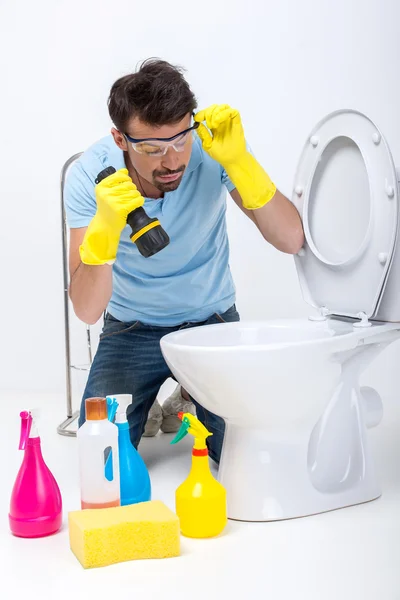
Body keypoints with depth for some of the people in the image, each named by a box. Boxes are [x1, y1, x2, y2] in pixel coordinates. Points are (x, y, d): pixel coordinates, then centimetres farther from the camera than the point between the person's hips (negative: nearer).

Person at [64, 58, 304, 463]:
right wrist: (105, 228, -45)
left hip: (213, 321, 1)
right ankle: (152, 404, 21)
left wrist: (239, 160, -38)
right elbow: (87, 310, -27)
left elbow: (291, 241, -25)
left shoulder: (214, 146, -21)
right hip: (132, 329, 0)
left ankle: (191, 396, 22)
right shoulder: (90, 176, -22)